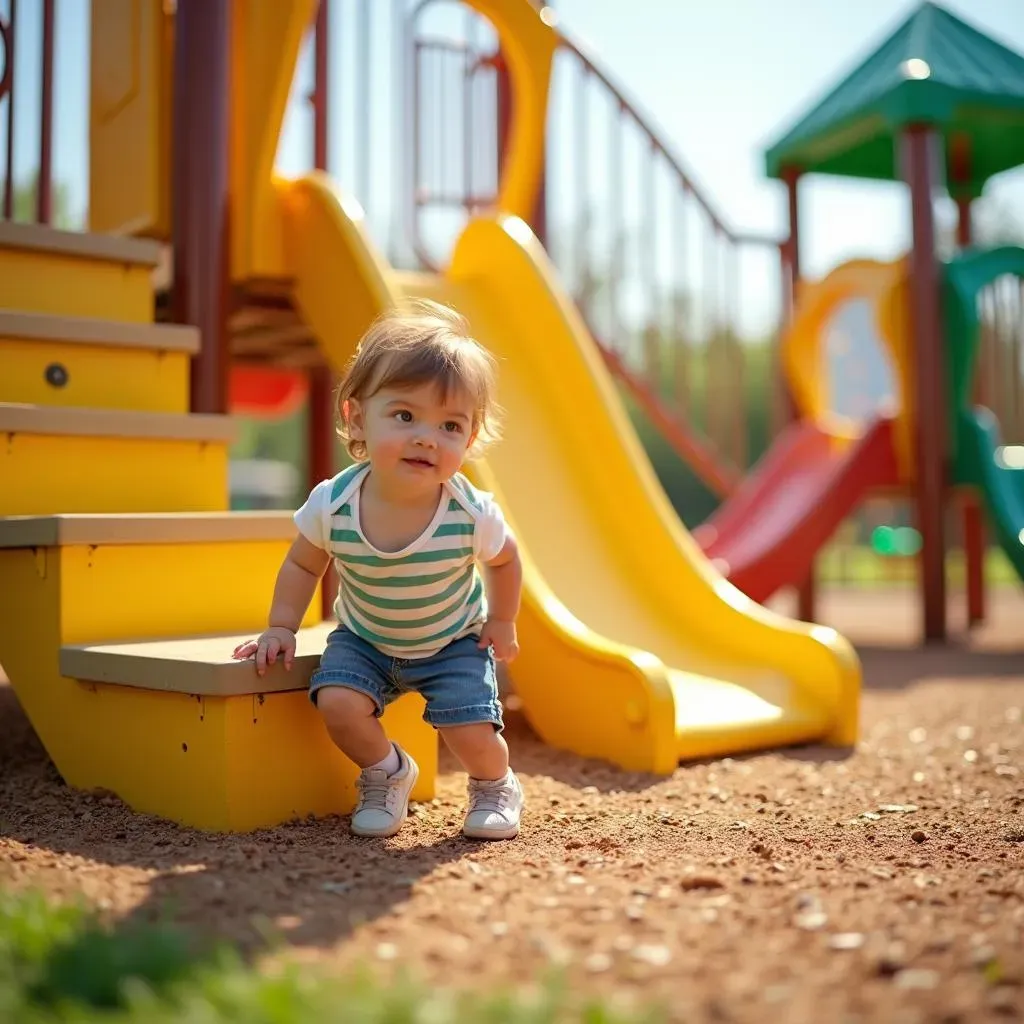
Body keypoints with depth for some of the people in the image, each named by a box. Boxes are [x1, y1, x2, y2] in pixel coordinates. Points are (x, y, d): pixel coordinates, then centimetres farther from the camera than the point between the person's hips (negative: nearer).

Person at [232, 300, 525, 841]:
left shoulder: (473, 514, -29)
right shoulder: (332, 503, -26)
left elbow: (505, 559, -4)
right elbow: (302, 565, -5)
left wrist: (501, 623, 1)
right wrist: (280, 628, -8)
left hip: (453, 642, -1)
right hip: (364, 639, 2)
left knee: (473, 734, -17)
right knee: (337, 703, -22)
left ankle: (496, 786, 20)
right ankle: (386, 772, 10)